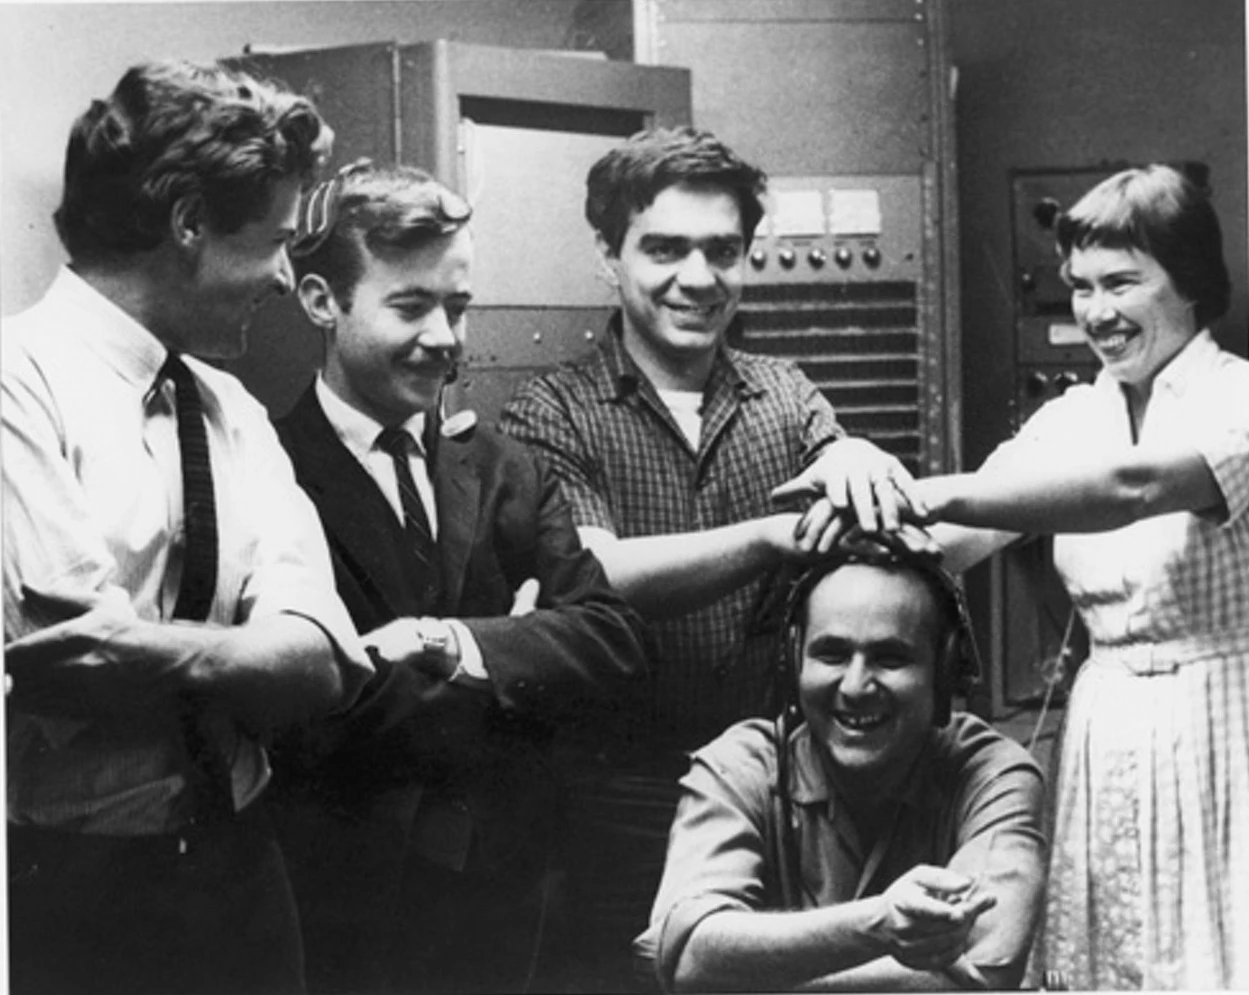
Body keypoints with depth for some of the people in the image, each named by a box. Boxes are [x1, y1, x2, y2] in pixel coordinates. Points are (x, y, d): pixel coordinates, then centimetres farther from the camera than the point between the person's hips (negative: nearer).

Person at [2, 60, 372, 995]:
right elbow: (106, 669, -24)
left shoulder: (234, 415, 7)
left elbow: (318, 663, -7)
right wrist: (242, 659, -12)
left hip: (237, 872, 6)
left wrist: (157, 653, -22)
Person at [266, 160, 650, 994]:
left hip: (504, 897, 5)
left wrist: (462, 644, -17)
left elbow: (614, 642, -1)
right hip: (336, 915, -5)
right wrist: (515, 649, -11)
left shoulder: (507, 474, 8)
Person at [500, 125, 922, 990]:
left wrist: (855, 462, -30)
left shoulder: (785, 396, 7)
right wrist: (772, 534, -29)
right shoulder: (553, 415, -4)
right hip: (626, 808, -3)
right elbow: (595, 579, -17)